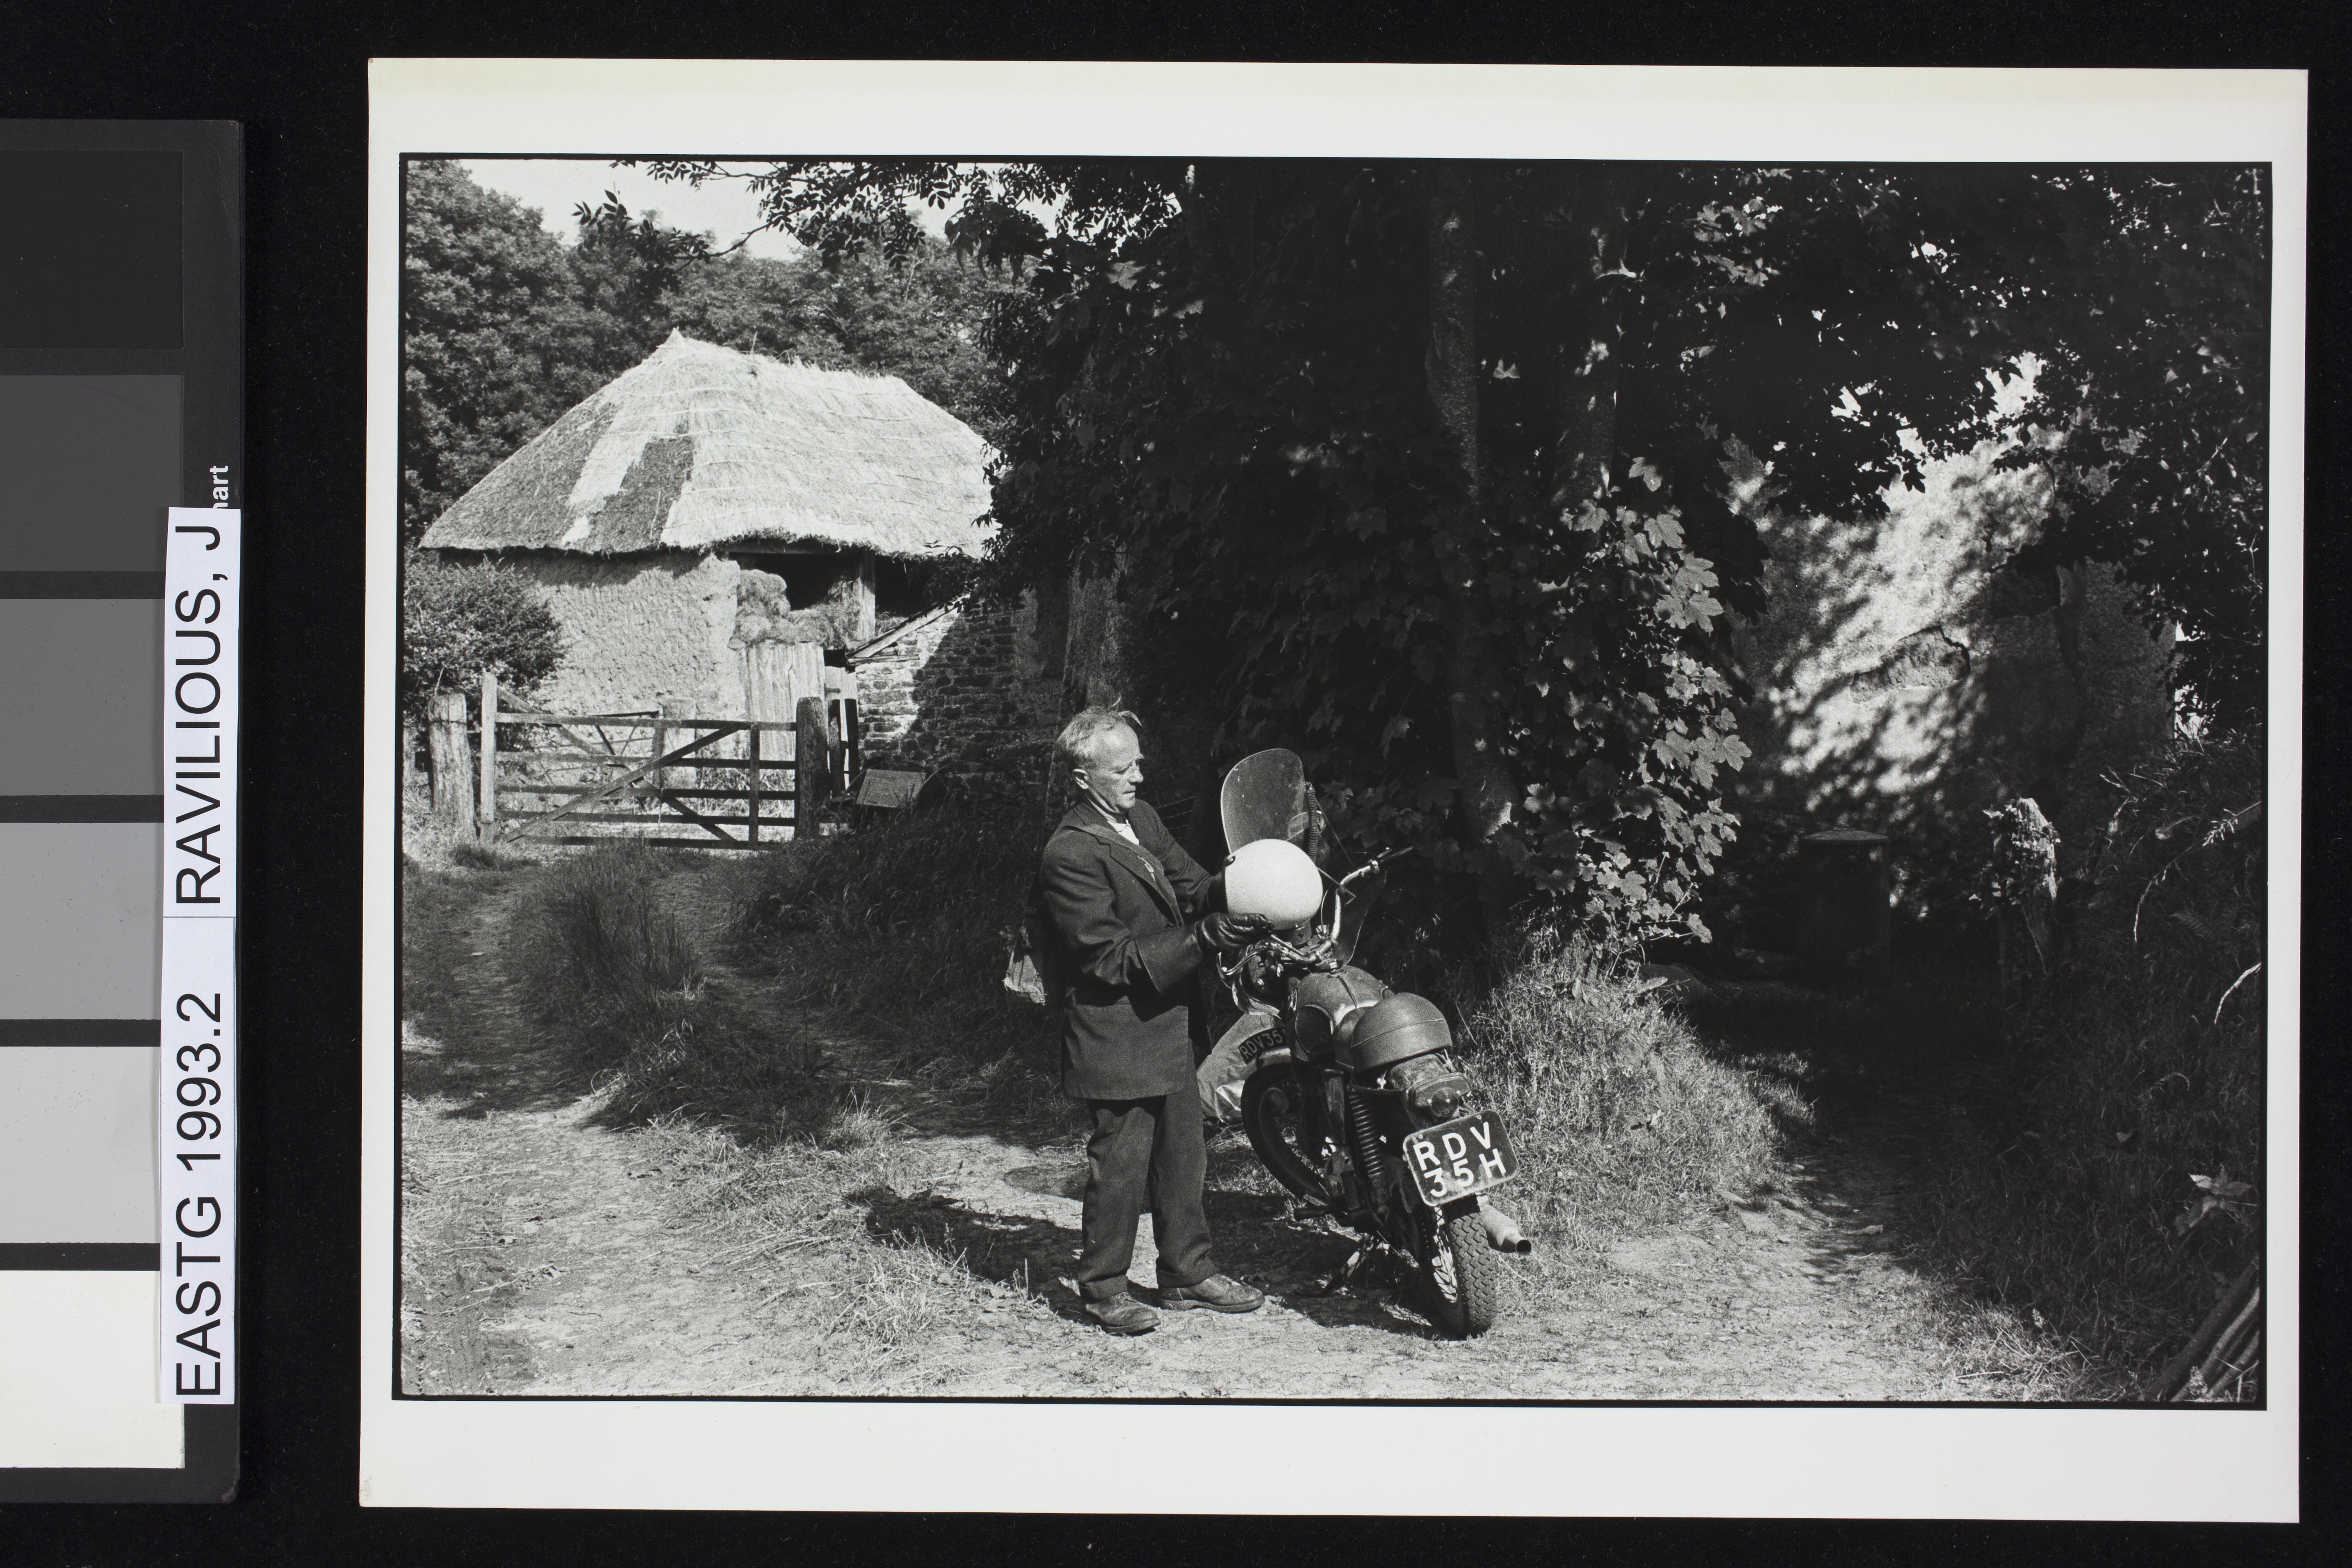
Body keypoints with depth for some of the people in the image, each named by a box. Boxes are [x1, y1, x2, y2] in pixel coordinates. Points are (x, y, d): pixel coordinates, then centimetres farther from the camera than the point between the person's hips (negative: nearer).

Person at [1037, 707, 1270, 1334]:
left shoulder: (1142, 820, 8)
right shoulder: (1071, 854, -19)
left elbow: (1190, 886, 13)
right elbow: (1109, 957, -21)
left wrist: (1226, 894, -12)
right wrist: (1203, 939, -27)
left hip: (1172, 1024, 9)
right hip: (1117, 1034, -9)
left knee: (1183, 1157, 16)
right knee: (1119, 1165, 0)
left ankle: (1188, 1272, 27)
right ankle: (1103, 1286, 14)